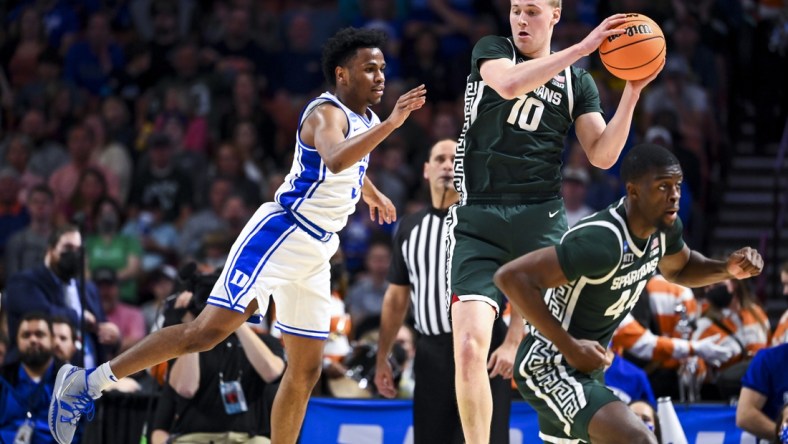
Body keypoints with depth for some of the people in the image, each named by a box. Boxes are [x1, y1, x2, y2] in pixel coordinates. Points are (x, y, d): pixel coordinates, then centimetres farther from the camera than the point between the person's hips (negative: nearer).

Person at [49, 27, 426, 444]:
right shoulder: (326, 112, -14)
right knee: (209, 330, -17)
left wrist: (374, 195, 52)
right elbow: (335, 161, -37)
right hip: (281, 233, -9)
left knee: (306, 369, 6)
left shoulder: (364, 120, 15)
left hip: (316, 250, 9)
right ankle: (88, 380, -11)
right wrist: (391, 124, -41)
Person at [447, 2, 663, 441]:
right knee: (470, 346, -12)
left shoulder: (577, 81, 12)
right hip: (478, 219, -2)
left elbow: (602, 155, 4)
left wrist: (632, 92, -7)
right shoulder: (491, 51, 7)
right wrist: (580, 49, -21)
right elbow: (510, 84, -17)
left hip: (540, 219, 2)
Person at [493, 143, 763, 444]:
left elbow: (680, 269, 21)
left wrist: (728, 269, 0)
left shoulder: (665, 227, -4)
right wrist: (569, 346, -30)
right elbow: (511, 278, -32)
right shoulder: (603, 241, -31)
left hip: (584, 363, 10)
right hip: (549, 365, -10)